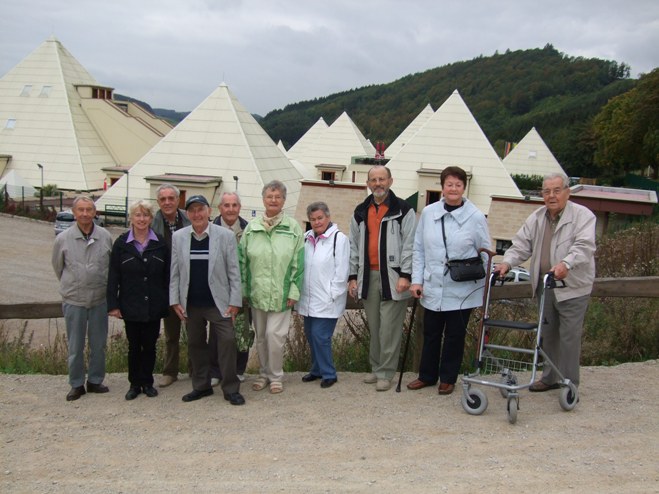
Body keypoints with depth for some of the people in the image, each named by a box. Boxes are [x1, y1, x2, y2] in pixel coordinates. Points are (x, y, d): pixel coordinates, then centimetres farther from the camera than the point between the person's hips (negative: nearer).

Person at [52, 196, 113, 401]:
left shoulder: (106, 237, -5)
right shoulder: (63, 239, -6)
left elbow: (113, 266, 7)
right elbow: (57, 267, 9)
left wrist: (103, 286, 10)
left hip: (100, 300, 1)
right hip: (73, 301, -1)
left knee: (99, 344, 11)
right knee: (75, 346, 8)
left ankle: (95, 381, 26)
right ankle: (76, 384, 21)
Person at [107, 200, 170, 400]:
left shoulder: (160, 243, 1)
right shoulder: (121, 243, -1)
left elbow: (167, 275, 3)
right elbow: (113, 276, -1)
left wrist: (168, 301, -1)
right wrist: (113, 304, -6)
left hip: (154, 306, 1)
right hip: (131, 306, -1)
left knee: (150, 345, 8)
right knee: (134, 346, 8)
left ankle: (147, 382, 22)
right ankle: (134, 384, 21)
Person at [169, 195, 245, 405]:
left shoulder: (225, 236, -5)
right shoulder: (178, 237, 3)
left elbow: (233, 271, -4)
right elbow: (174, 272, 5)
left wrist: (234, 301, -7)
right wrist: (175, 300, 1)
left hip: (218, 302, -3)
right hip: (191, 304, 3)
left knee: (227, 341, -5)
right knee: (195, 344, 12)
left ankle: (231, 389, 7)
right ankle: (201, 386, 26)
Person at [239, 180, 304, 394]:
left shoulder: (293, 228, -4)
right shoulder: (252, 227, 3)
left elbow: (298, 263, -5)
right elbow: (242, 260, 5)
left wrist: (294, 291, -8)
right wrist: (243, 289, 2)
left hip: (280, 293, -3)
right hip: (257, 292, 3)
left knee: (275, 335, -4)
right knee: (261, 336, 13)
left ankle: (276, 376, 15)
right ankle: (264, 373, 30)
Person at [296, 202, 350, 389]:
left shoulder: (339, 239, -9)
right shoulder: (306, 238, 9)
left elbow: (341, 271, -12)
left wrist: (331, 296, -13)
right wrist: (298, 292, 8)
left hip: (327, 301, -6)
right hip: (308, 299, 6)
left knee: (320, 336, -7)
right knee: (311, 336, 13)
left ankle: (328, 374, 9)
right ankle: (317, 369, 29)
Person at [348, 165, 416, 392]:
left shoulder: (403, 210, -2)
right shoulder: (360, 212, 13)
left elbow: (409, 244, -6)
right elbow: (354, 246, 15)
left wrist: (405, 275, -13)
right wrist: (353, 276, 11)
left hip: (392, 277, -5)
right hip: (368, 276, 5)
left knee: (389, 328, -3)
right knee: (373, 327, 12)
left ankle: (385, 372, 6)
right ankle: (376, 368, 24)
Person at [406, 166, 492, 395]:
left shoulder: (476, 217, -6)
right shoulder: (428, 213, 1)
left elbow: (485, 253, 2)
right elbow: (419, 249, 6)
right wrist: (416, 280, 0)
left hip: (462, 290, -2)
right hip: (433, 288, 2)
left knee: (454, 336, 10)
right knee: (431, 334, 13)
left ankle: (448, 378, 27)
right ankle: (427, 375, 30)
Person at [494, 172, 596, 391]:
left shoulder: (583, 216, -9)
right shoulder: (536, 218, 10)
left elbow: (584, 246, -22)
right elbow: (521, 245, 5)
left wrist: (566, 264, -40)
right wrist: (507, 262, -13)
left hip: (572, 287, -6)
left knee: (569, 336, -1)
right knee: (548, 334, 16)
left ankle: (569, 384, 13)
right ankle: (550, 377, 31)